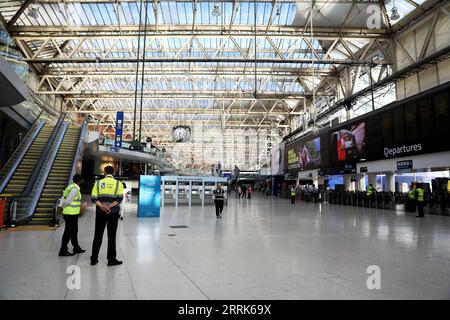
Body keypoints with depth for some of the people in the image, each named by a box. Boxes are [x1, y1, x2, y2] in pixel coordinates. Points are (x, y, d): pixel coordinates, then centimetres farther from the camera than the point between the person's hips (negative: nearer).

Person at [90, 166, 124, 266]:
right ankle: (111, 259, 11)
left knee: (98, 236, 12)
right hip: (113, 213, -2)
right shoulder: (118, 183, -2)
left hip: (100, 212, 2)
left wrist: (102, 206, -14)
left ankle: (94, 259, 20)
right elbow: (119, 198, -13)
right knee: (111, 236, 5)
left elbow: (94, 198, -6)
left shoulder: (98, 183, 2)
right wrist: (109, 206, -16)